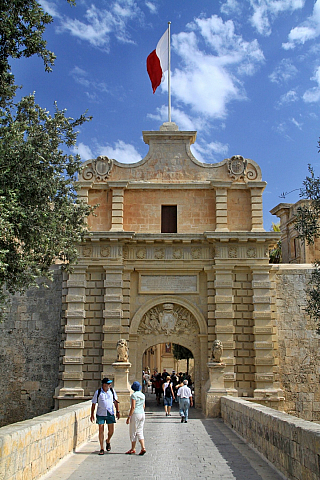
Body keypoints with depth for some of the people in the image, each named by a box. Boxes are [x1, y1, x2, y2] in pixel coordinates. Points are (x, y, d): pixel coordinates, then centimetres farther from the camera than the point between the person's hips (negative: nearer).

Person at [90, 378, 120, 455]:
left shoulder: (112, 391, 2)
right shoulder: (98, 392, -7)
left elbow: (115, 402, 12)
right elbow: (93, 404, 0)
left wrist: (117, 412, 9)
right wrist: (92, 414, -2)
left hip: (110, 414, 2)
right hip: (100, 414, -2)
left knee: (111, 431, 4)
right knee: (101, 430, 0)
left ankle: (108, 441, 36)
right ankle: (102, 449, 11)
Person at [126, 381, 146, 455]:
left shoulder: (134, 395, -12)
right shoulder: (142, 395, 10)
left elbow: (133, 407, -17)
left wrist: (128, 417, -14)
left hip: (135, 414, -7)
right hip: (142, 414, 7)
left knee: (133, 432, 5)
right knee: (140, 432, 10)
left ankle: (133, 449, 13)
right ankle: (143, 448, -2)